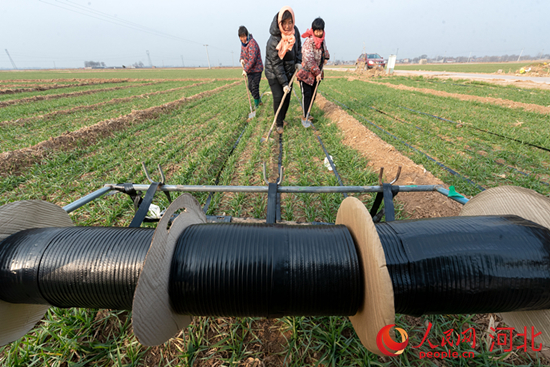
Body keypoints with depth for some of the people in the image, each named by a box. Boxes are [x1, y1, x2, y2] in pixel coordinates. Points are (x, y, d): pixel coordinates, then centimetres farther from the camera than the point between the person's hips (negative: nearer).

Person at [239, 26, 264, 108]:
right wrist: (241, 59, 1)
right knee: (250, 87, 12)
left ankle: (256, 104, 3)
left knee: (255, 87, -9)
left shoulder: (252, 43, -20)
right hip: (250, 70, 9)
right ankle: (259, 101, 28)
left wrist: (245, 69, -24)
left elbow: (252, 59, -26)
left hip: (256, 69, -9)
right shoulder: (243, 42, 7)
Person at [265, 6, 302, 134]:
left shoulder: (295, 31, -7)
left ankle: (282, 118, 28)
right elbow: (276, 64, -25)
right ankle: (279, 124, 4)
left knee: (287, 97, 7)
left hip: (289, 71, 6)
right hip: (273, 73, -6)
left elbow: (298, 47, 13)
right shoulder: (273, 40, -26)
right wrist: (284, 83, -25)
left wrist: (298, 62, -1)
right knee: (278, 97, -11)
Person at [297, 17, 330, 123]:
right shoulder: (309, 41, -19)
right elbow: (309, 60, -24)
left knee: (313, 94, 11)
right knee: (307, 94, -5)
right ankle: (305, 116, 4)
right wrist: (317, 72, -22)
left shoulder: (322, 40, 5)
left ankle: (307, 113, 23)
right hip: (306, 73, -8)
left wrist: (326, 57, 9)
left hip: (316, 74, 8)